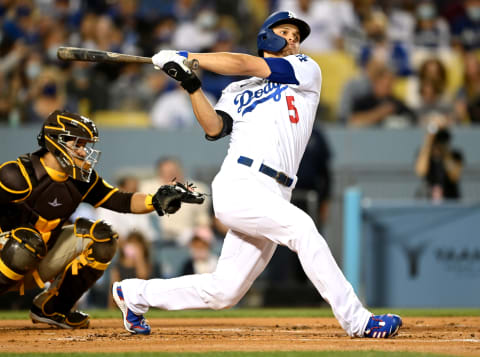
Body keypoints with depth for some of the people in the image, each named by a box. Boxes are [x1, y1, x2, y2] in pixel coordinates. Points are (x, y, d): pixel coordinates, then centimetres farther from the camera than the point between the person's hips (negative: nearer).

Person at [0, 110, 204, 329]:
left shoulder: (79, 181, 2)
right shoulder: (19, 175, -21)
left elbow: (121, 201, 3)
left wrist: (155, 202, -14)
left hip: (40, 264, 8)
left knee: (101, 237, -1)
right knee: (28, 241, -39)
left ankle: (50, 309, 7)